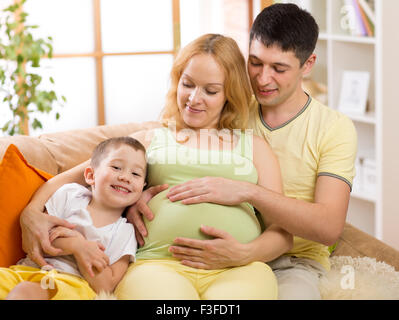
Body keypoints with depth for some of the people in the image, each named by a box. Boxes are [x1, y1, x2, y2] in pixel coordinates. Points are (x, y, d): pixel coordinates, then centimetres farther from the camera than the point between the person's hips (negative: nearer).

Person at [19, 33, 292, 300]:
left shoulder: (254, 145, 25)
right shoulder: (149, 140, 28)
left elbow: (282, 232, 17)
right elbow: (72, 178, 23)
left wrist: (244, 253, -6)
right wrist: (31, 213, 2)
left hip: (237, 270, 0)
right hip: (159, 263, 0)